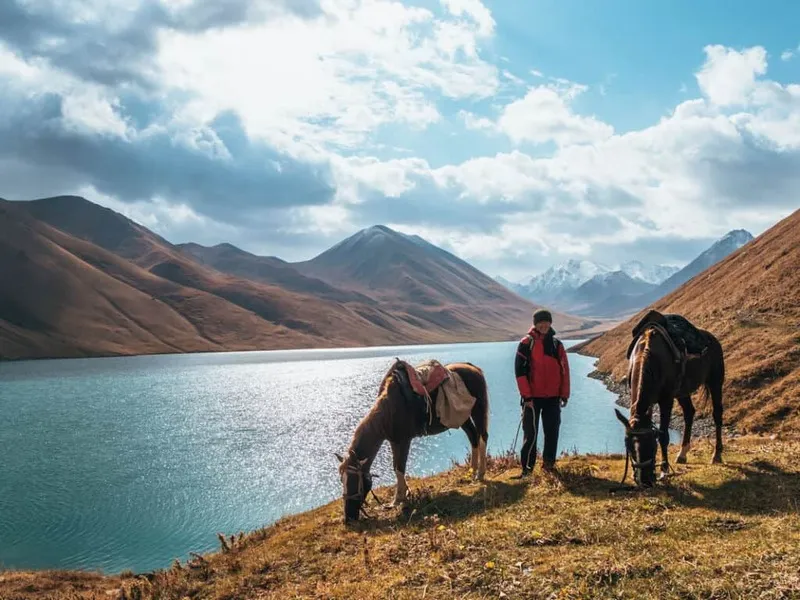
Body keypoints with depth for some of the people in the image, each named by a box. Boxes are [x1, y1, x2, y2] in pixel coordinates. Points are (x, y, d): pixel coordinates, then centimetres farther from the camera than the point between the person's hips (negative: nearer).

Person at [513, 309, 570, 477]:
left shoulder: (557, 344, 7)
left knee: (552, 431, 8)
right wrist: (527, 396, -13)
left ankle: (549, 463, 21)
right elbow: (520, 371, -9)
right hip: (533, 397, -4)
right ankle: (527, 467, 5)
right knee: (531, 433, -1)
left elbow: (564, 370, 10)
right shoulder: (527, 343, -5)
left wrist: (564, 394, 5)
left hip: (553, 397, 4)